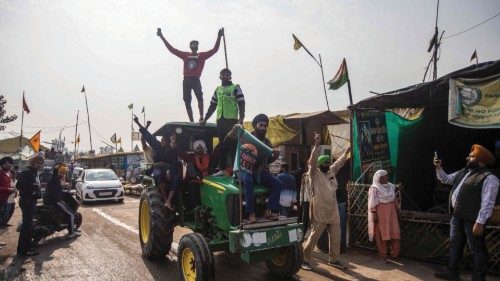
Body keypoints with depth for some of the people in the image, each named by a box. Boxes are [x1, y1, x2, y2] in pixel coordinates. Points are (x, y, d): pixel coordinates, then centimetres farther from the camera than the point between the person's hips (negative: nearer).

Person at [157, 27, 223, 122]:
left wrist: (219, 37, -11)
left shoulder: (202, 55, 9)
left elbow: (214, 50, 0)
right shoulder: (185, 55, 15)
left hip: (196, 79, -3)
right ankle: (191, 121, 11)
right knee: (187, 102, 3)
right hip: (186, 80, 3)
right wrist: (162, 37, 14)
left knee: (199, 97, -28)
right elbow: (171, 49, 16)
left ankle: (201, 117, -30)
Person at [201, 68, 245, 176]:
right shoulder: (218, 89, 20)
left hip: (232, 119, -5)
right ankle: (222, 169, 8)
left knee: (233, 144, -8)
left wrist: (241, 118, -13)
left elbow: (241, 104, -2)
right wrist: (205, 118, 17)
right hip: (220, 120, 5)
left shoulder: (235, 87, 5)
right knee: (222, 144, 5)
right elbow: (212, 106, 22)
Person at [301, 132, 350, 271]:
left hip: (333, 212, 7)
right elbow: (313, 160, -22)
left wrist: (348, 150, 26)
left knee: (336, 237, 12)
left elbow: (340, 161, 24)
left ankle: (333, 259, 28)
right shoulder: (315, 174, -7)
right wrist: (317, 144, -29)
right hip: (320, 213, -7)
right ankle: (305, 259, 11)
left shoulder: (331, 171, 12)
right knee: (314, 237, -1)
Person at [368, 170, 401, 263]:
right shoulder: (374, 188, -8)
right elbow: (372, 203, -11)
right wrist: (374, 214, -17)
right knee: (382, 234, 0)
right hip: (381, 214, -6)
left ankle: (394, 254, 19)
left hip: (391, 213, 6)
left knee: (395, 233, 4)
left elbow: (394, 199, 18)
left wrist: (398, 210, 16)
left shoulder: (391, 186, 10)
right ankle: (383, 255, 11)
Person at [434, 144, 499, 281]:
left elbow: (487, 202, -20)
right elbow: (446, 179, 26)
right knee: (455, 245, 17)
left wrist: (480, 222, -23)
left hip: (472, 219, -9)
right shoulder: (463, 172, 13)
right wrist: (438, 167, 10)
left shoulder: (489, 178, -14)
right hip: (457, 216, 9)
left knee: (477, 249, 3)